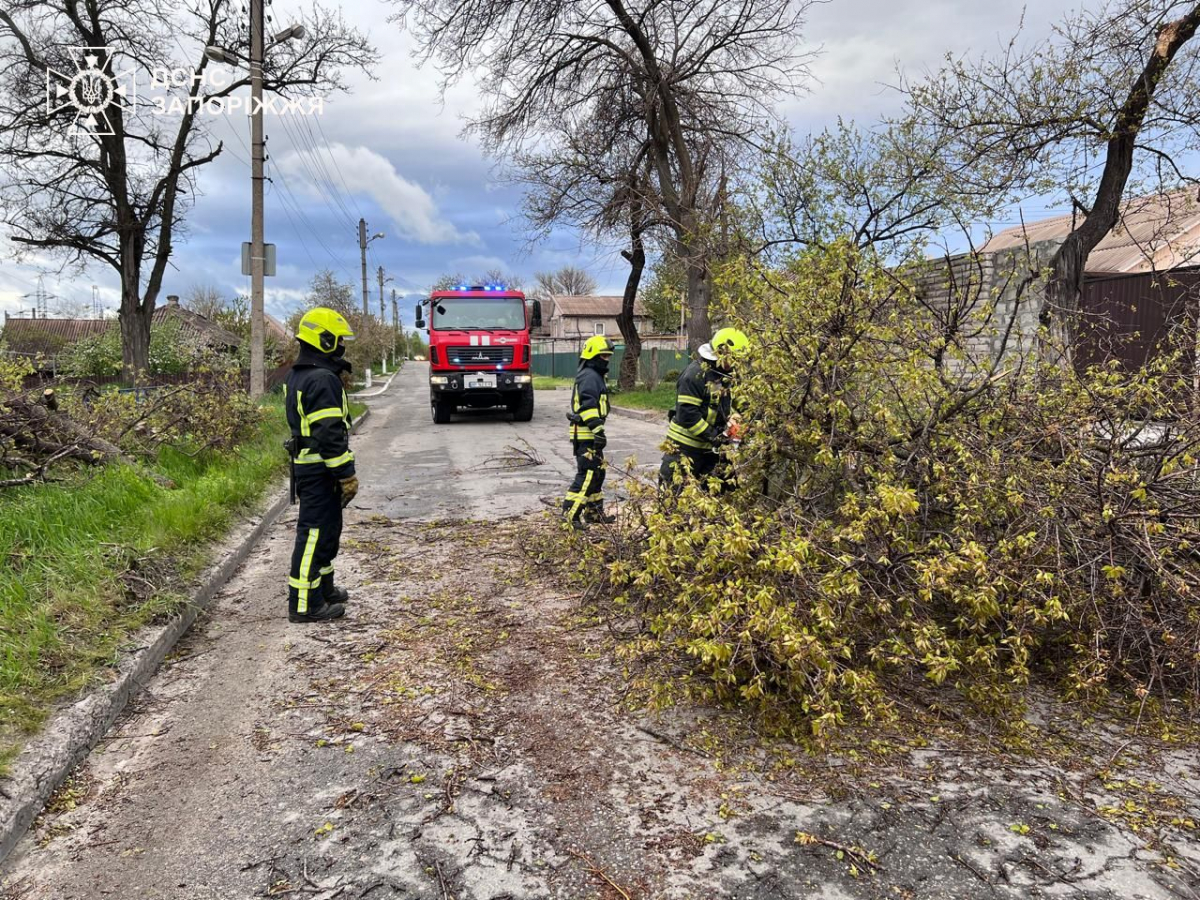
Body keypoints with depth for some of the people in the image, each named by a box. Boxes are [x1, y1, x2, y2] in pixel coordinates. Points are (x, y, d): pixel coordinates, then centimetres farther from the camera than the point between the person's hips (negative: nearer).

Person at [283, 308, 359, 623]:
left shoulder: (297, 376, 15)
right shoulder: (323, 379, -19)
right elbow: (330, 433, -23)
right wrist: (346, 474, -19)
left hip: (305, 464, 11)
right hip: (320, 469, -10)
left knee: (327, 528, 21)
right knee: (315, 531, -5)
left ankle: (323, 587, 33)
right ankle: (304, 604, 1)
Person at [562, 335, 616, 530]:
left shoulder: (593, 375, 21)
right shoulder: (590, 377, -13)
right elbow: (589, 407, -23)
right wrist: (598, 431, -27)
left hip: (589, 435, 11)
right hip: (587, 435, -11)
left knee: (597, 473, 17)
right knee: (587, 474, -11)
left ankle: (594, 513, 26)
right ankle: (570, 513, -10)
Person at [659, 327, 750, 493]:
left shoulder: (723, 374, 7)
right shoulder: (696, 374, -20)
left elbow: (726, 405, 20)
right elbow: (687, 414, -24)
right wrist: (714, 436, -21)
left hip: (709, 448, 9)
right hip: (684, 447, -8)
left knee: (724, 487, 11)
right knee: (675, 492, -1)